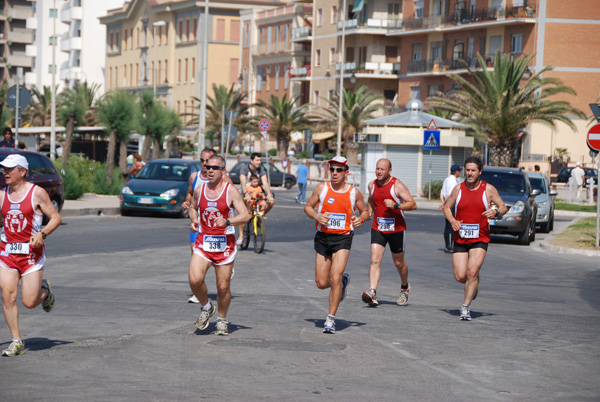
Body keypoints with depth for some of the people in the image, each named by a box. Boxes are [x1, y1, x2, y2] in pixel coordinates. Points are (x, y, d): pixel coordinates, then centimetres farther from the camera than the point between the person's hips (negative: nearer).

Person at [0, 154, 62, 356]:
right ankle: (17, 341, 1)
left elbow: (56, 218, -2)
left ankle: (44, 291, 30)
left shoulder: (37, 193, -5)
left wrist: (42, 234, -18)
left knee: (29, 302, -6)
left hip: (31, 252, -4)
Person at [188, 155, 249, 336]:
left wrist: (227, 222, -29)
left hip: (225, 244, -2)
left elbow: (245, 215, -12)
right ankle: (206, 307, 12)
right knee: (194, 280, -17)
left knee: (223, 287, 2)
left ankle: (222, 320, 26)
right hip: (203, 241, 2)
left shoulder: (231, 191, -6)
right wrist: (193, 220, 3)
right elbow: (193, 207, 25)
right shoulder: (199, 190, 6)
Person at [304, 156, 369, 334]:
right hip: (323, 237, 3)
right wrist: (317, 216, -12)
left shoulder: (354, 192, -1)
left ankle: (331, 319, -4)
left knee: (335, 279, -16)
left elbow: (365, 211, 13)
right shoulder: (322, 188, 0)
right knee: (321, 283, 4)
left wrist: (361, 219, -10)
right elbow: (308, 206, 10)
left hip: (343, 239, -2)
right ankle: (343, 281, 39)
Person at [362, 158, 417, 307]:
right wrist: (370, 210, 9)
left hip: (396, 229, -3)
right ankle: (372, 293, -26)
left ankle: (405, 288, 39)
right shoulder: (372, 185, 4)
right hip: (377, 228, 3)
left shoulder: (397, 186, -12)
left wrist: (396, 205, -30)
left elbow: (413, 204, -16)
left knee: (399, 262, 12)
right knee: (375, 260, -15)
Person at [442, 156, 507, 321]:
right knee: (460, 276, -2)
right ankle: (473, 285, 34)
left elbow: (503, 207, 6)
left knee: (472, 272, -16)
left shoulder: (488, 189, -2)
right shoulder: (458, 189, 3)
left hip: (480, 239, -2)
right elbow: (447, 207, 14)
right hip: (460, 238, 2)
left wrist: (496, 212, -18)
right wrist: (452, 221, -6)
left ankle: (466, 307, -5)